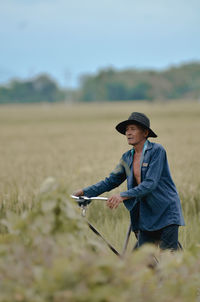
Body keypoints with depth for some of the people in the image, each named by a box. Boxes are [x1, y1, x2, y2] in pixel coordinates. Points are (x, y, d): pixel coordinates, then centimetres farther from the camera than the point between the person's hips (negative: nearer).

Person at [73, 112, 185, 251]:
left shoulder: (157, 150, -10)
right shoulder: (128, 157, 10)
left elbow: (150, 183, -19)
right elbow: (111, 181, 14)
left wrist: (123, 196, -27)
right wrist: (85, 191, 3)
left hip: (166, 213, -6)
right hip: (146, 215, 6)